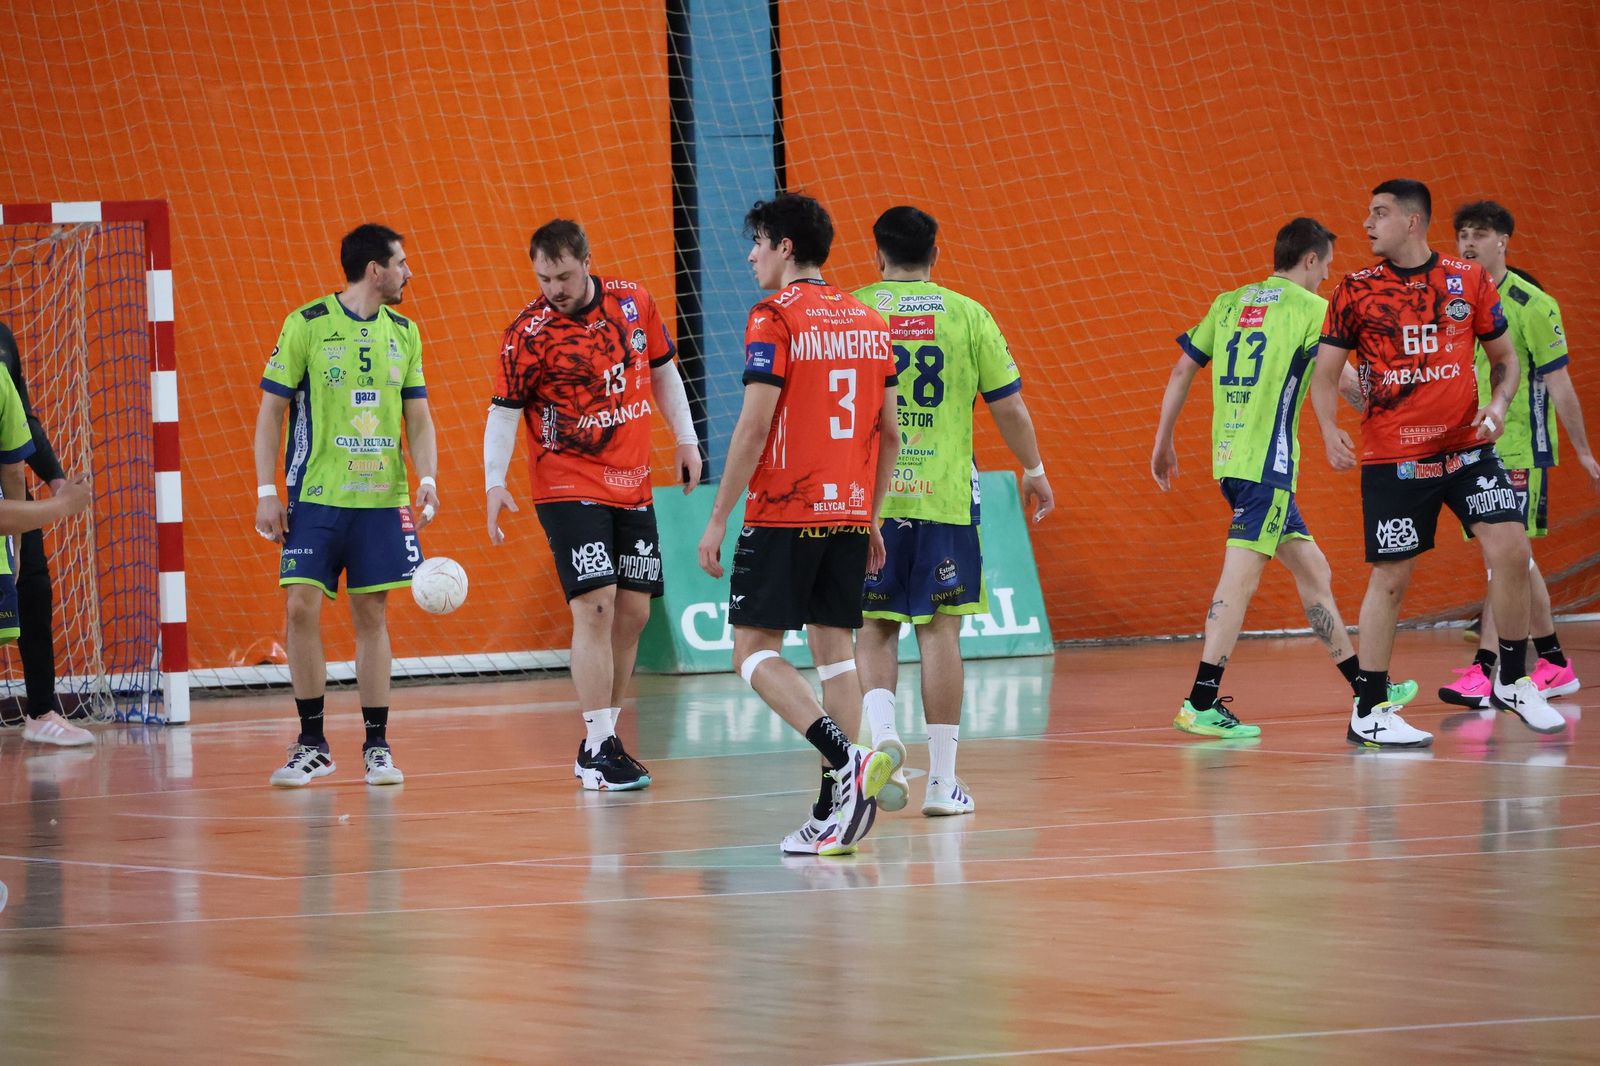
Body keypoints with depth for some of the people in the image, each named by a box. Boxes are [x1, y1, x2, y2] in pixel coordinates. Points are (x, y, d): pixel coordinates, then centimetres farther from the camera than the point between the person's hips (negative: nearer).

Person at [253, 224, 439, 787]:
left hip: (381, 500, 3)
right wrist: (266, 492, -6)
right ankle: (312, 745, 3)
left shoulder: (404, 333, 9)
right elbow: (271, 412, -1)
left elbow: (418, 417, 12)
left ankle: (377, 745, 10)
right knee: (303, 608, -8)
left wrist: (427, 478, -4)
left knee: (372, 616, 3)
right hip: (315, 497, -3)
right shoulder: (306, 325, -4)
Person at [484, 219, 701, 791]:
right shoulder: (530, 332, -12)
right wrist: (494, 481, -22)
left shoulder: (634, 303, 1)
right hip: (569, 489, -6)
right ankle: (598, 751, -15)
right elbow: (504, 410, -11)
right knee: (595, 607, -15)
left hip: (632, 487, 6)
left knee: (633, 612, 6)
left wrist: (685, 438, 15)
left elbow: (663, 371, 15)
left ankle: (602, 742, 17)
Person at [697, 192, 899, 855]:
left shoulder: (776, 319, -10)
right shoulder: (868, 322, 11)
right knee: (834, 649, 8)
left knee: (754, 650, -1)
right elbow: (889, 433, 14)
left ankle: (846, 758, -19)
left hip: (783, 515, -6)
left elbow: (754, 428, -14)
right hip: (848, 514, 6)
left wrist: (718, 520, -9)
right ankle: (836, 811, 2)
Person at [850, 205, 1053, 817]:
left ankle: (881, 732, -13)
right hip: (944, 493, 0)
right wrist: (1034, 469, 18)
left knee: (875, 626, 12)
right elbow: (1008, 405, 3)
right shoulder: (968, 315, 0)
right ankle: (942, 779, 5)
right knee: (939, 628, 4)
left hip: (869, 494, 0)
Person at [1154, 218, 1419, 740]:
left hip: (1230, 458, 8)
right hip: (1266, 461, -8)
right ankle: (1201, 704, -19)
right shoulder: (1310, 308, -3)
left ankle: (1365, 687, 21)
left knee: (1313, 571, 15)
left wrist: (1163, 442, 21)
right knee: (1241, 574, -12)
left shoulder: (1229, 303, 16)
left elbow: (1182, 370, 15)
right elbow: (1344, 381, -8)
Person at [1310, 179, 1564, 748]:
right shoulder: (1355, 292, 0)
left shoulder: (1469, 280, 3)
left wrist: (1499, 403, -8)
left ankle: (1513, 682, 9)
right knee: (1390, 577, -1)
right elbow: (1325, 375, 2)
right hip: (1392, 459, -1)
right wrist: (1330, 430, -16)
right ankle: (1369, 711, 9)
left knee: (1510, 550, -10)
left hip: (1466, 446, 2)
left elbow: (1504, 356, 12)